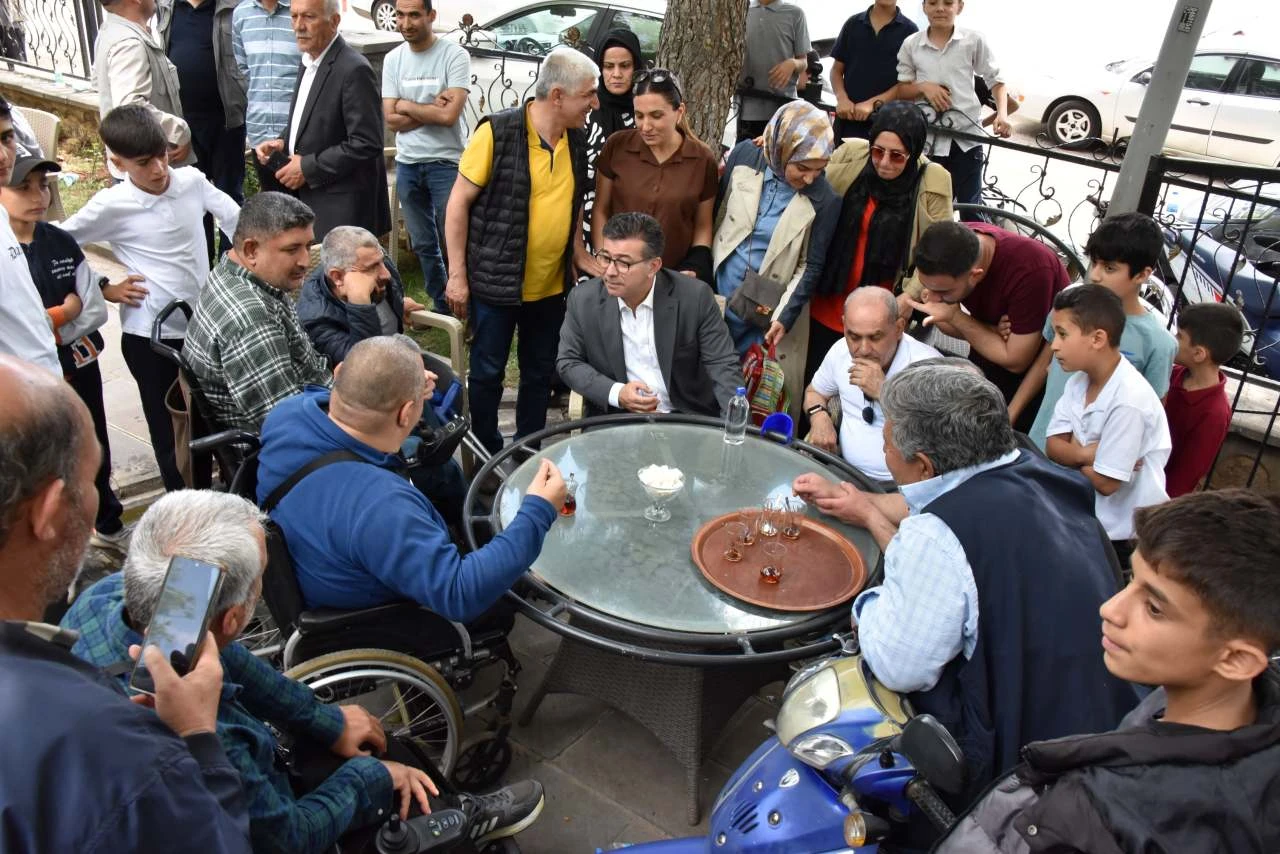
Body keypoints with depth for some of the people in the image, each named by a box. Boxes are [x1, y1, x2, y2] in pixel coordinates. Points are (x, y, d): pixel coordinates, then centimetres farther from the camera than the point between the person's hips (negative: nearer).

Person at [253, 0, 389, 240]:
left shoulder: (354, 70, -17)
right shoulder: (310, 61, 11)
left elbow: (366, 144, -21)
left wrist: (308, 168, -17)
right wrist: (283, 142, 4)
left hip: (341, 205, -8)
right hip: (309, 197, 8)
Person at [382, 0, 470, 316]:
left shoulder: (455, 55, -9)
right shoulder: (393, 59, 6)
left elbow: (449, 115, -18)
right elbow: (391, 120, 0)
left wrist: (406, 106, -7)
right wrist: (432, 108, -11)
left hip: (445, 163, -5)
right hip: (406, 165, 5)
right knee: (423, 244, 12)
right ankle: (440, 304, 26)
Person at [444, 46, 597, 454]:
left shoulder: (576, 140, 3)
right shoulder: (497, 132, -15)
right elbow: (459, 202, -11)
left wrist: (576, 260, 12)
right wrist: (457, 275, -13)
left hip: (552, 286, 6)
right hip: (496, 282, -5)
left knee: (540, 373, 16)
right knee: (487, 373, 8)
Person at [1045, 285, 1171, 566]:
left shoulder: (1128, 401, -29)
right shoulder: (1079, 381, -3)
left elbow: (1105, 482, -26)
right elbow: (1052, 446, -4)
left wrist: (1073, 452, -9)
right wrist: (1085, 453, -24)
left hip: (1120, 531, -7)